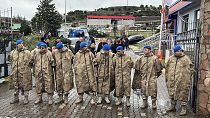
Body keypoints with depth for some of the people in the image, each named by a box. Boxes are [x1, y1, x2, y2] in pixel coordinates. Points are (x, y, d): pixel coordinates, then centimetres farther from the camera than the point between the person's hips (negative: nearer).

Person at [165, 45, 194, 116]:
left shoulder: (186, 59, -3)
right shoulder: (171, 59, 8)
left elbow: (191, 69, 1)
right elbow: (167, 69, 15)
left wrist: (187, 78, -3)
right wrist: (167, 78, 14)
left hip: (182, 81, -4)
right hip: (172, 81, 4)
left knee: (183, 95, 2)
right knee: (172, 93, 15)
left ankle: (183, 109, 14)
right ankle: (173, 106, 31)